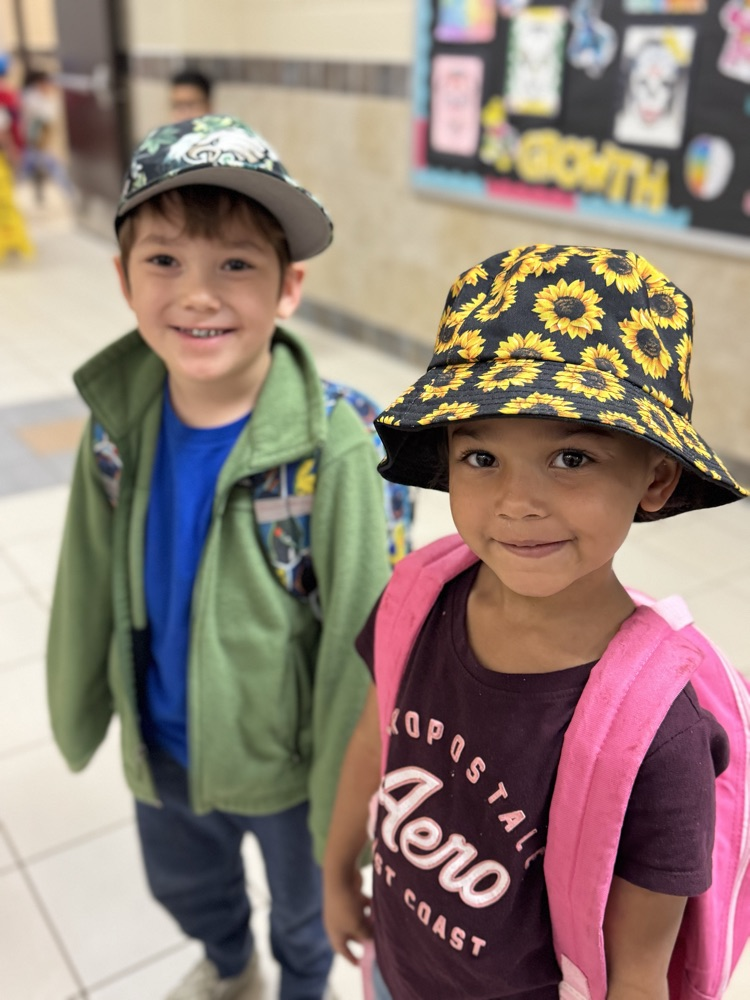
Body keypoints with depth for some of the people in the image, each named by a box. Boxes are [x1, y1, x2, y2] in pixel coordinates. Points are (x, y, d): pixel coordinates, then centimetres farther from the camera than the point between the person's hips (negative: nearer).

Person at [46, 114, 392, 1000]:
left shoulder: (328, 452, -30)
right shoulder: (119, 422, -15)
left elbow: (357, 644, -22)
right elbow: (92, 587, -2)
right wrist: (79, 713, 10)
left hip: (284, 763, -4)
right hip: (160, 748, 5)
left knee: (303, 908, 26)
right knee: (182, 885, 33)